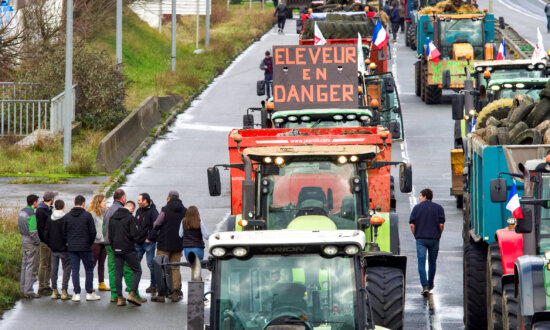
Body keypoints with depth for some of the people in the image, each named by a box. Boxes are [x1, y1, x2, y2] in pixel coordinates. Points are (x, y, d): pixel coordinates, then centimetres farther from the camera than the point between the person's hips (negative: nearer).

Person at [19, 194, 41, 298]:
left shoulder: (22, 212, 7)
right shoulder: (31, 214, -20)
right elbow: (33, 232, -23)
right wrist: (38, 242, -12)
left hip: (24, 240, 9)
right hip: (31, 243, -9)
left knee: (24, 265, 15)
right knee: (31, 266, -5)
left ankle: (23, 288, 21)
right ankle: (28, 291, -4)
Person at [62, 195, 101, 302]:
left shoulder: (67, 216, 2)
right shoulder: (87, 215, -7)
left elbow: (64, 233, 5)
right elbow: (93, 232, -6)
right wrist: (90, 243, 9)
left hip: (71, 248, 3)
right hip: (85, 247, -3)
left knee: (75, 270, 6)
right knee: (89, 269, 8)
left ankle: (77, 294, 3)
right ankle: (89, 293, 7)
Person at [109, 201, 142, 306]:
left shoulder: (112, 218, 10)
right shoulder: (130, 218, -11)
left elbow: (110, 235, 13)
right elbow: (134, 234, -16)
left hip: (116, 249, 6)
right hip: (128, 249, -6)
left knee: (118, 273, 8)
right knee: (137, 271, 4)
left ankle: (119, 297, 5)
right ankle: (132, 293, -10)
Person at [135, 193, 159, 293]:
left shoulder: (153, 212, -10)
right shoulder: (139, 211, 13)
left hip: (148, 243, -7)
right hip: (138, 242, 7)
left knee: (151, 264, -3)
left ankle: (154, 285, 5)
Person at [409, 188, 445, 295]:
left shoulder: (417, 208, 2)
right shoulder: (438, 208, 3)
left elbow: (412, 224, -2)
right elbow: (441, 224, -3)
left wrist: (416, 235, 9)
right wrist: (438, 235, 10)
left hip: (420, 239, -2)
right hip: (434, 238, 2)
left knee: (421, 262, -4)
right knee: (432, 262, 16)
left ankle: (425, 286, -17)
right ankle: (430, 285, 27)